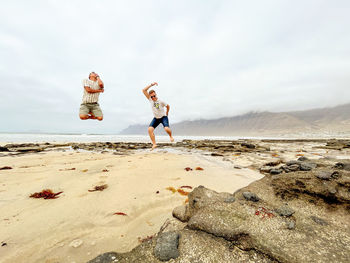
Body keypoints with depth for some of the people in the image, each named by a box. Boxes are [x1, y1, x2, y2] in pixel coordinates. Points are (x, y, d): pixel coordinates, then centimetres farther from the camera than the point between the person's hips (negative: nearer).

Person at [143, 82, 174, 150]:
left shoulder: (161, 101, -15)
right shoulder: (150, 100, -6)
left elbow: (168, 106, 3)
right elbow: (144, 90, -11)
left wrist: (167, 113, 11)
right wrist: (151, 85, -17)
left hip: (163, 117, -3)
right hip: (156, 118, 3)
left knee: (166, 128, -26)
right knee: (150, 129, -17)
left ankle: (170, 136, 9)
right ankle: (154, 144, -10)